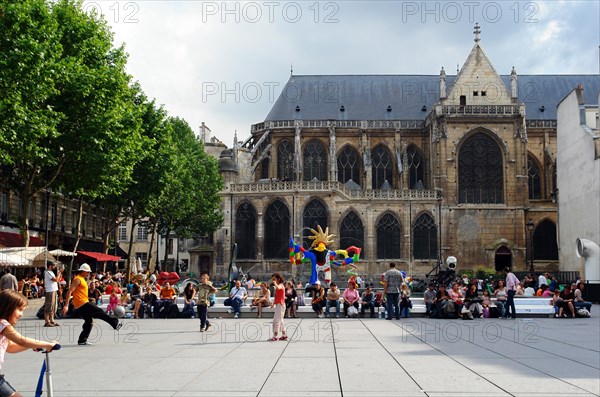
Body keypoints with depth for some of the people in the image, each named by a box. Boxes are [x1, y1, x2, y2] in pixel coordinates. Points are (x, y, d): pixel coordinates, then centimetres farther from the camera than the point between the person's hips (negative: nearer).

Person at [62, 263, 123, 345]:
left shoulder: (82, 279, 21)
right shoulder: (77, 279, -10)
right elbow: (69, 292, -18)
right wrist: (66, 305, -24)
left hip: (82, 306, 10)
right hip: (83, 304, -10)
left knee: (89, 322, 9)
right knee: (100, 312, -8)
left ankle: (82, 340, 10)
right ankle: (115, 324, -4)